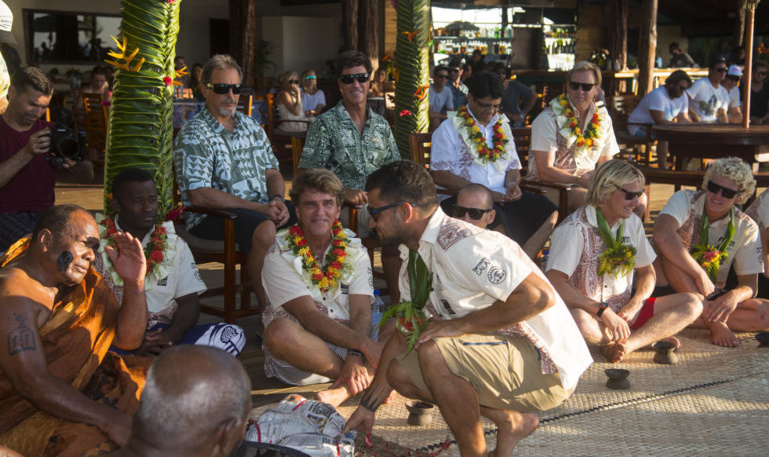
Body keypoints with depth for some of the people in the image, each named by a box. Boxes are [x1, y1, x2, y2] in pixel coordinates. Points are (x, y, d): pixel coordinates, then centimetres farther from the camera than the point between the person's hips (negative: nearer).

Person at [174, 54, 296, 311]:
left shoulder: (252, 127, 18)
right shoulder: (194, 134, -6)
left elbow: (272, 173, 20)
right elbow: (199, 196, -15)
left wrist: (277, 200, -6)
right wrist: (259, 208, -19)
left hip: (262, 207, 7)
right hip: (212, 217, -7)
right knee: (266, 229, -35)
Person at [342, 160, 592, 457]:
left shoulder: (460, 244, -23)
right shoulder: (414, 259, 9)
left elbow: (540, 296, -30)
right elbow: (403, 334, 17)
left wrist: (461, 325, -24)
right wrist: (367, 407, 15)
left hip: (546, 366, -10)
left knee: (433, 352, -28)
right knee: (400, 371, 5)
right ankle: (511, 420, 11)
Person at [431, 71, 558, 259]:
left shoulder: (502, 126, 22)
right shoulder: (449, 129, 5)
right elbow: (440, 176, -5)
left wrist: (512, 184, 0)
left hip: (502, 196, 6)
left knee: (550, 213, -19)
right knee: (496, 216, -38)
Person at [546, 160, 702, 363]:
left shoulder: (632, 222, 8)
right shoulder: (575, 228, -15)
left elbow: (647, 272, 16)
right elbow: (554, 282, -25)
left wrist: (635, 304, -6)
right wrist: (604, 311, -27)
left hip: (626, 310, 7)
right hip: (591, 314, -6)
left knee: (693, 303, -7)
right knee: (577, 320, -41)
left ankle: (626, 343, -23)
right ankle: (649, 336, -16)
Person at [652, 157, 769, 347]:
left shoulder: (747, 228, -1)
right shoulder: (685, 200, -11)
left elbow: (749, 284, -4)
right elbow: (661, 234, -33)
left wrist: (735, 296, -29)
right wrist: (701, 275, -33)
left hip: (711, 299, 3)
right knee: (668, 247, -32)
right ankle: (715, 323, -31)